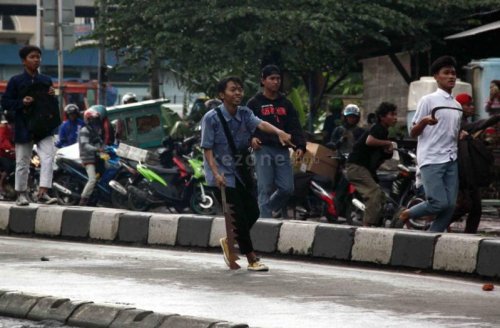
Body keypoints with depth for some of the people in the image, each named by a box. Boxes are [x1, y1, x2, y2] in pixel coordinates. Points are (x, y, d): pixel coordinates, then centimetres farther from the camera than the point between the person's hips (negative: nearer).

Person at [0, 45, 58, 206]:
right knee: (22, 162, 5)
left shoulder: (46, 81, 11)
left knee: (48, 156, -15)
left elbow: (52, 106, 21)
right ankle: (21, 195, 17)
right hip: (24, 127, -2)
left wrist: (53, 96, -1)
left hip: (44, 127, 2)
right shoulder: (16, 81, 0)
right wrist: (21, 103, -16)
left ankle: (43, 192, -17)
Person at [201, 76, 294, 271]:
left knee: (252, 212, 6)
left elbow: (260, 124, -20)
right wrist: (216, 173, -24)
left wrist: (279, 132, -41)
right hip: (222, 175, -6)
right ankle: (252, 259, 1)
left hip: (240, 172, 6)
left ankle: (229, 241, 31)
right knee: (239, 216, -8)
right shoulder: (211, 118, -13)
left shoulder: (245, 114, 0)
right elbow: (207, 149, -12)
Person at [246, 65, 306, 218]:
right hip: (263, 149, -4)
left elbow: (295, 127, 12)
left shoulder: (285, 103, 17)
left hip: (282, 150, 4)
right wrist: (251, 138, -16)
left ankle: (269, 208, 24)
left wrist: (300, 146, -3)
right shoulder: (254, 103, 7)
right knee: (265, 189, -7)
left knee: (287, 188, 0)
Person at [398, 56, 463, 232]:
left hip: (451, 160, 6)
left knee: (450, 205, -4)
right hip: (431, 160, -6)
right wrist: (424, 121, -23)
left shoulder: (457, 106, 18)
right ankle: (407, 214, 10)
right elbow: (413, 133, -3)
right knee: (439, 203, -16)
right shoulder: (428, 100, -1)